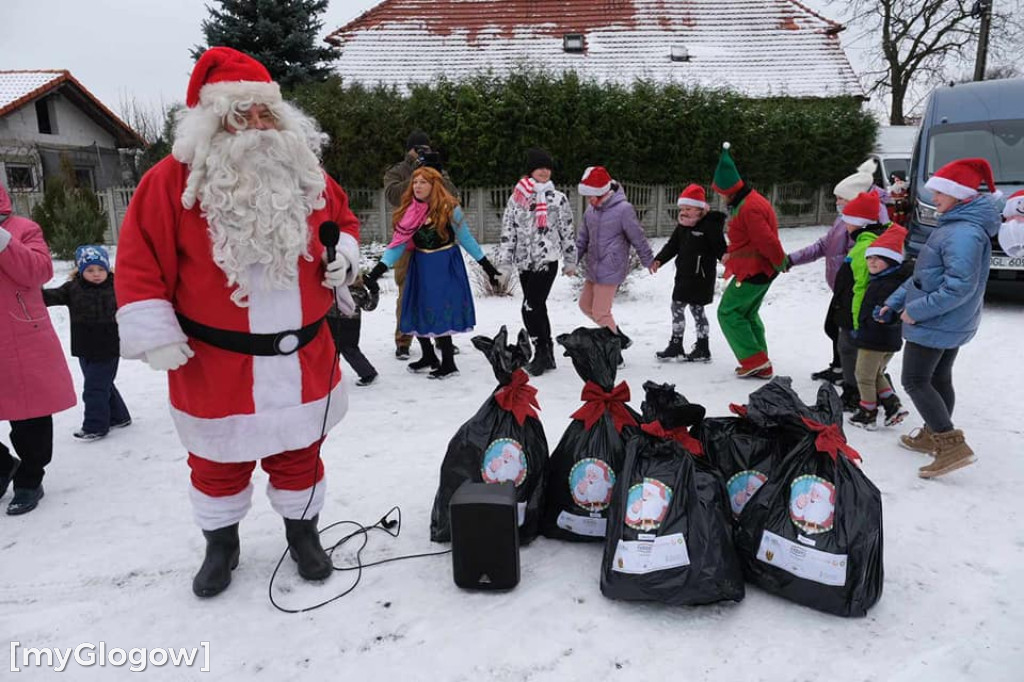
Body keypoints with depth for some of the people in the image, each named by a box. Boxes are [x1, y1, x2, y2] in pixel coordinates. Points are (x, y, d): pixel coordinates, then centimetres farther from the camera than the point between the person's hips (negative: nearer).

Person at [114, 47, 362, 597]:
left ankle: (303, 533, 39)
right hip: (215, 360, -2)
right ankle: (221, 545, 40)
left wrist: (345, 253, -5)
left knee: (298, 452, 17)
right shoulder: (174, 178, -11)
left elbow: (342, 219, 16)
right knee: (219, 461, 16)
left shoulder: (305, 173, 1)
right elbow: (139, 257, -10)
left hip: (302, 355, 3)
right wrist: (154, 335, -14)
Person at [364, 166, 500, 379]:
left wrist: (486, 265, 0)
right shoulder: (409, 212, -1)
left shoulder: (449, 209, -11)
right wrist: (377, 270, -16)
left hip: (445, 266, -5)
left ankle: (448, 363, 6)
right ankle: (428, 357, 30)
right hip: (421, 266, 5)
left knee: (441, 311, -8)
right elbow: (398, 244, -5)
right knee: (418, 311, 9)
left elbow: (465, 239, -2)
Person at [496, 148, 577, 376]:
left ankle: (542, 352, 1)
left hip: (547, 260, -3)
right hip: (524, 261, 3)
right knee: (537, 307, 10)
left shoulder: (558, 199, 5)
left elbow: (568, 231, 8)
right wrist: (504, 259, 0)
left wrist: (570, 261, 7)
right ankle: (547, 355, 21)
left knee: (531, 308, -13)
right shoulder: (517, 197, 8)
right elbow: (508, 229, 6)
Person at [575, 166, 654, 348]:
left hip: (610, 270, -8)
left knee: (600, 312, -6)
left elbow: (637, 237, -6)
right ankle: (618, 337, 29)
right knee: (585, 305, 15)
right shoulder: (591, 210, 5)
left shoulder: (623, 209, -15)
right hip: (593, 268, 8)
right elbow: (583, 237, 15)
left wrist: (649, 261, 3)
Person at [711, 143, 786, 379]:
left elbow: (767, 240, -24)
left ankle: (754, 360, -3)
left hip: (752, 272, -11)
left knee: (728, 312, -3)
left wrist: (780, 263, -13)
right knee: (748, 314, 17)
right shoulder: (750, 201, 13)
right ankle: (761, 366, 21)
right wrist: (731, 254, 13)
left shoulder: (749, 208, -23)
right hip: (761, 270, 11)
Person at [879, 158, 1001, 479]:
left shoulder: (964, 233, -24)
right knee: (939, 379, 19)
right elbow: (926, 273, 15)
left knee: (915, 381, -3)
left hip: (935, 325, -10)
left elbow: (960, 286, -30)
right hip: (952, 324, 10)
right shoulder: (954, 225, 8)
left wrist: (916, 310, -22)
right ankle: (934, 436, 34)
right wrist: (895, 300, 14)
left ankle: (952, 446, -5)